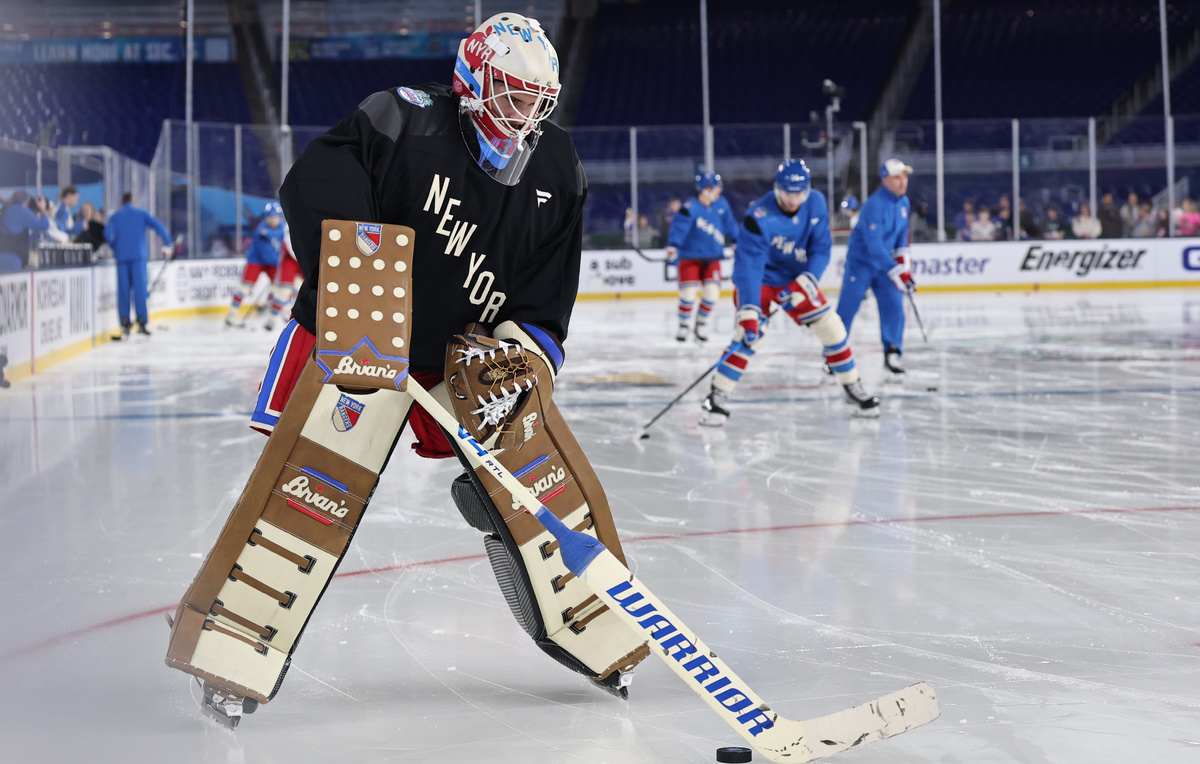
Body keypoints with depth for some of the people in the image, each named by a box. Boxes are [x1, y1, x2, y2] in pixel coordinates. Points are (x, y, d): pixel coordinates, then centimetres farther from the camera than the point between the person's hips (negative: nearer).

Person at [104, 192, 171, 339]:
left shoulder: (114, 216, 9)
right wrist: (166, 244, 4)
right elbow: (158, 226, -3)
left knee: (123, 290, 5)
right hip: (139, 255, -1)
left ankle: (124, 323, 1)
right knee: (140, 289, -2)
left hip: (121, 256, 1)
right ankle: (141, 322, -9)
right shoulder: (141, 213, 7)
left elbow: (108, 234, -4)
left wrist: (115, 248, 13)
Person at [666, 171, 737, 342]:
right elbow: (678, 227, -29)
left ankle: (701, 323, 14)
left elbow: (729, 224, 15)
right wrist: (672, 247, -42)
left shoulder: (721, 204, 1)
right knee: (689, 292, -11)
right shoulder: (690, 208, -18)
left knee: (712, 292, -9)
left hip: (712, 257, 4)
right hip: (690, 256, -4)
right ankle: (684, 325, 13)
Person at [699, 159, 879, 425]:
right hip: (759, 280, -5)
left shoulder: (816, 203, -14)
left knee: (832, 329, 1)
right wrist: (748, 311, -44)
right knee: (749, 337, -22)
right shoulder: (758, 217, -31)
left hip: (797, 279, 5)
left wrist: (806, 282, -24)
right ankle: (717, 398, -15)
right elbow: (748, 265, -36)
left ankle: (853, 388, 19)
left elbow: (821, 248, -8)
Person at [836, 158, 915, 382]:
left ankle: (892, 356, 4)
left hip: (886, 265, 7)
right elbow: (874, 245, -31)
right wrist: (896, 271, -34)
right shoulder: (874, 205, -25)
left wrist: (903, 258, 5)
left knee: (894, 308, -5)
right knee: (846, 310, -4)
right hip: (860, 264, -6)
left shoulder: (904, 203, 2)